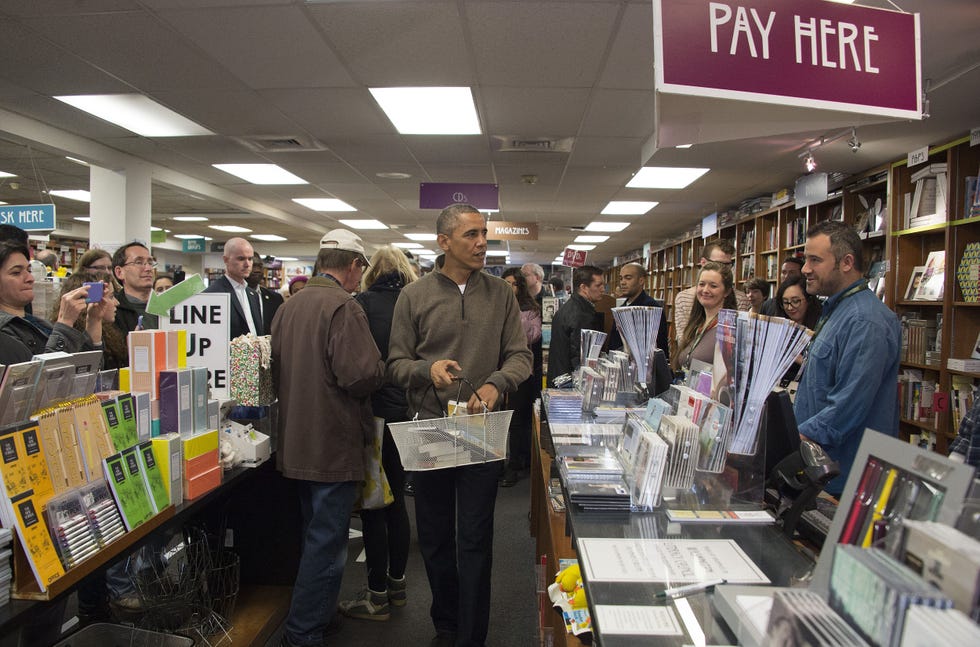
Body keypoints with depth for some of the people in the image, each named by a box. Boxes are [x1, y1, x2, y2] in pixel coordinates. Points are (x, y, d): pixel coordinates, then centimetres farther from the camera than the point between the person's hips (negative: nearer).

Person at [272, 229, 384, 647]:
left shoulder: (288, 307, 7)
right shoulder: (343, 308, -19)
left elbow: (276, 369, 15)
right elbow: (364, 375, -25)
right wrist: (378, 364, -5)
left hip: (297, 441, 9)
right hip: (334, 444, -9)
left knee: (316, 534, 23)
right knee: (327, 542, 3)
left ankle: (316, 612, 39)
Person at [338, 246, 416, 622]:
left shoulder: (362, 304, -10)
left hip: (375, 411, -5)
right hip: (407, 413, 5)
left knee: (372, 505, 5)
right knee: (396, 499, 17)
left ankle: (378, 595, 14)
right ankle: (397, 583, 29)